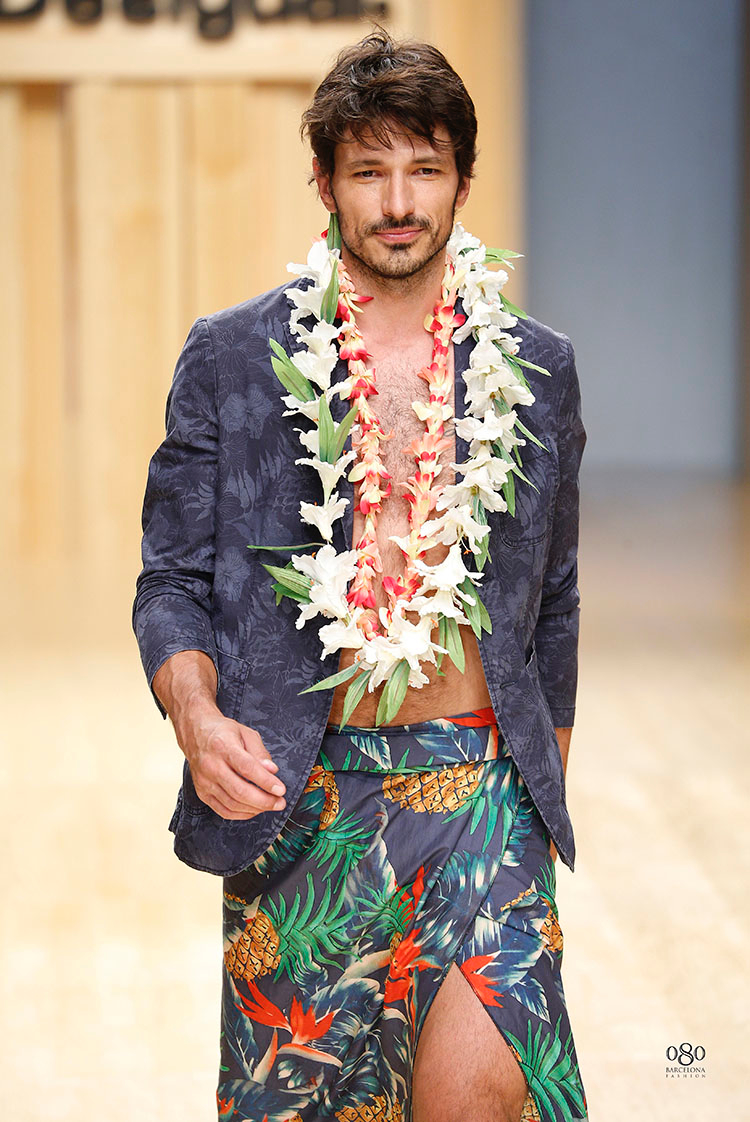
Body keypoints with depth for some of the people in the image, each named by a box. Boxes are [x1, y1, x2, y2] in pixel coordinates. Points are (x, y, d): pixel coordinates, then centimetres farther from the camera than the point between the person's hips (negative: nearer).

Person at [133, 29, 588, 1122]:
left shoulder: (535, 368, 8)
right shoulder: (230, 360, 2)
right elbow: (173, 581, 3)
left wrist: (548, 802, 21)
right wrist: (199, 719, -17)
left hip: (482, 788, 0)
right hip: (300, 797, 0)